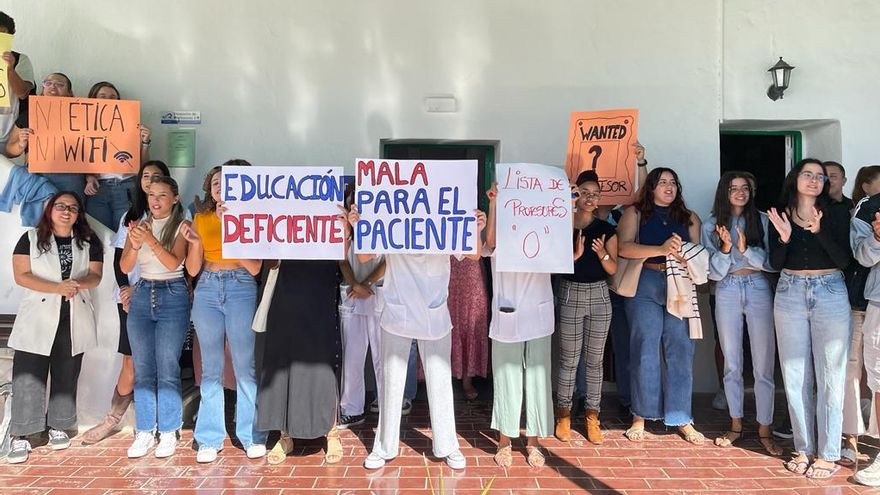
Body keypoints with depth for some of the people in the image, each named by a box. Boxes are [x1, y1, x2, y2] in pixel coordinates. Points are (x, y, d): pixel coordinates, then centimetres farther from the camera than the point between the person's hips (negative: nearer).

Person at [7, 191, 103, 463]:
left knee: (66, 376, 8)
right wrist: (58, 287, -19)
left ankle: (58, 426, 20)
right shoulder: (30, 239, 2)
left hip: (74, 320, 2)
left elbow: (95, 275, 4)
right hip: (38, 318, -2)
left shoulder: (89, 242, 8)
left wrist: (78, 283, -19)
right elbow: (21, 275, -6)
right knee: (29, 376, -6)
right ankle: (21, 436, -1)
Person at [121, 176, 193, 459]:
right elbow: (125, 267, 3)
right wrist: (135, 244, -16)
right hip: (142, 296, 4)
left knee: (167, 370, -5)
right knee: (142, 370, 5)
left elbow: (174, 262, -13)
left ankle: (168, 433, 4)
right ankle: (144, 432, 12)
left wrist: (150, 240, -25)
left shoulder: (181, 226, -1)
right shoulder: (139, 226, 10)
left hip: (173, 297, -4)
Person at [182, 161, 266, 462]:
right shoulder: (202, 219, 12)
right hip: (207, 290, 3)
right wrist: (195, 242, -7)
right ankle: (210, 439, 14)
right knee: (211, 368, 6)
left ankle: (252, 436, 8)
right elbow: (192, 269, 10)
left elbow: (254, 267, -6)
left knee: (245, 367, -3)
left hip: (241, 289, -3)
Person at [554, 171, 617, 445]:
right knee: (569, 359, 2)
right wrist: (574, 255, -20)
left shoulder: (607, 229, 3)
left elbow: (613, 269, 2)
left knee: (594, 360, 7)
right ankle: (563, 414, 14)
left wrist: (602, 253, -17)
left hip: (598, 296, 2)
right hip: (570, 295, -2)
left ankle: (592, 416, 16)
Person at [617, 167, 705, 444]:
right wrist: (661, 249, -17)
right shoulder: (635, 213, 8)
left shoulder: (689, 218, 18)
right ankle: (641, 417, 9)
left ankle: (682, 419, 8)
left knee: (680, 351, -1)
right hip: (645, 286, -2)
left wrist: (682, 253, -12)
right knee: (645, 351, -2)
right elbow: (623, 247, -8)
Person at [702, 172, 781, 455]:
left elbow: (770, 262, -2)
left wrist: (745, 248, -18)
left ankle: (764, 430, 9)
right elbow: (714, 272, 0)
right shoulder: (711, 226, 4)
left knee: (763, 364, -1)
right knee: (731, 363, 9)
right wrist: (725, 247, -16)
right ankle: (736, 424, 22)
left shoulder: (762, 221, 1)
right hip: (727, 292, 1)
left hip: (758, 290, -1)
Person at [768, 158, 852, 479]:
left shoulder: (836, 213, 2)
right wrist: (784, 238, -16)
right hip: (790, 294, 2)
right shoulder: (780, 214, 7)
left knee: (829, 376, -1)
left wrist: (819, 231, -21)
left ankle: (828, 454, 7)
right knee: (795, 375, 5)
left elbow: (844, 260, -8)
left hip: (830, 293, -2)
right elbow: (775, 264, 3)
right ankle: (804, 449, 15)